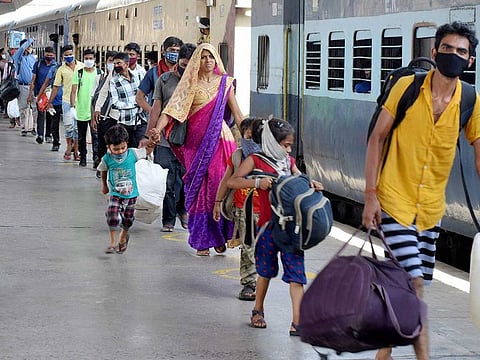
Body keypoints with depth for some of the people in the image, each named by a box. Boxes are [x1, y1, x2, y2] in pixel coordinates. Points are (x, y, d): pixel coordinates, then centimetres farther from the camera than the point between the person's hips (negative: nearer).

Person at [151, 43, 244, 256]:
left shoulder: (225, 82, 9)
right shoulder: (190, 84, 3)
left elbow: (237, 114, 12)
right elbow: (172, 108, -7)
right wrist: (157, 130, -21)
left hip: (220, 140, 1)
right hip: (196, 141, -1)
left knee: (220, 186, -5)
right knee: (199, 189, -1)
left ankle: (219, 236, 6)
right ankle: (202, 241, 5)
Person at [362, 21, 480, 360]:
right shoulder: (407, 87, -9)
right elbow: (377, 137, -3)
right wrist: (371, 195, -8)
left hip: (432, 207, 4)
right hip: (395, 201, -3)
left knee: (407, 286, 10)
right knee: (414, 281, -14)